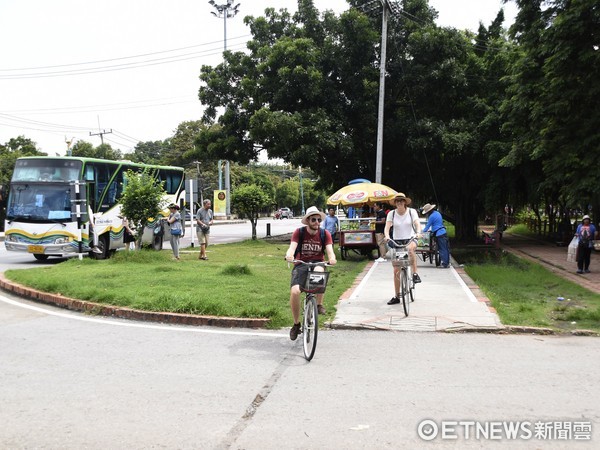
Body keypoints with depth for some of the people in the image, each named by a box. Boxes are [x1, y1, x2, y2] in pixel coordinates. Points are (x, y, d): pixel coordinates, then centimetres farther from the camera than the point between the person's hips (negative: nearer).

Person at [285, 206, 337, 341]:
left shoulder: (325, 234, 1)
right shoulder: (299, 232, -2)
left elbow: (330, 250, -11)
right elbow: (292, 247, -16)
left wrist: (332, 258, -36)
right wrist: (289, 255, -40)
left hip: (317, 263, 0)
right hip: (301, 265, 0)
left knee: (319, 271, -39)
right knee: (294, 291, -25)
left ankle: (319, 304, -16)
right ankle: (296, 324, -1)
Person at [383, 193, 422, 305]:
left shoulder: (411, 211, -5)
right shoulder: (391, 213, -3)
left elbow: (417, 223, -18)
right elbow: (387, 227, -14)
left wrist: (418, 232, -39)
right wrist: (387, 236, -34)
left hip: (410, 239, -2)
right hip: (397, 241, 2)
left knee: (410, 248, -41)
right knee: (396, 271, 1)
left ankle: (415, 273, -23)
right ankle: (396, 297, 11)